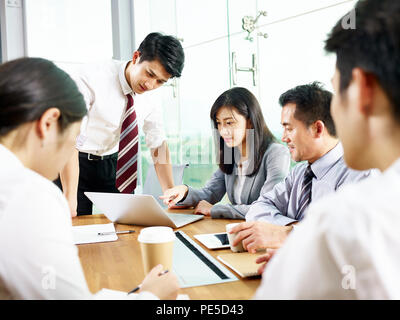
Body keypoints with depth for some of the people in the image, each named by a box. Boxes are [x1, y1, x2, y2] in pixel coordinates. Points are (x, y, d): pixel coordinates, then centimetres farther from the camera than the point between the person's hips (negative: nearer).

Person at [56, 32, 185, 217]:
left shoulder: (150, 100, -8)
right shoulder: (89, 78, -25)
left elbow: (158, 146, -1)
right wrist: (70, 198, -35)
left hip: (111, 165, 5)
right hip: (70, 165, -4)